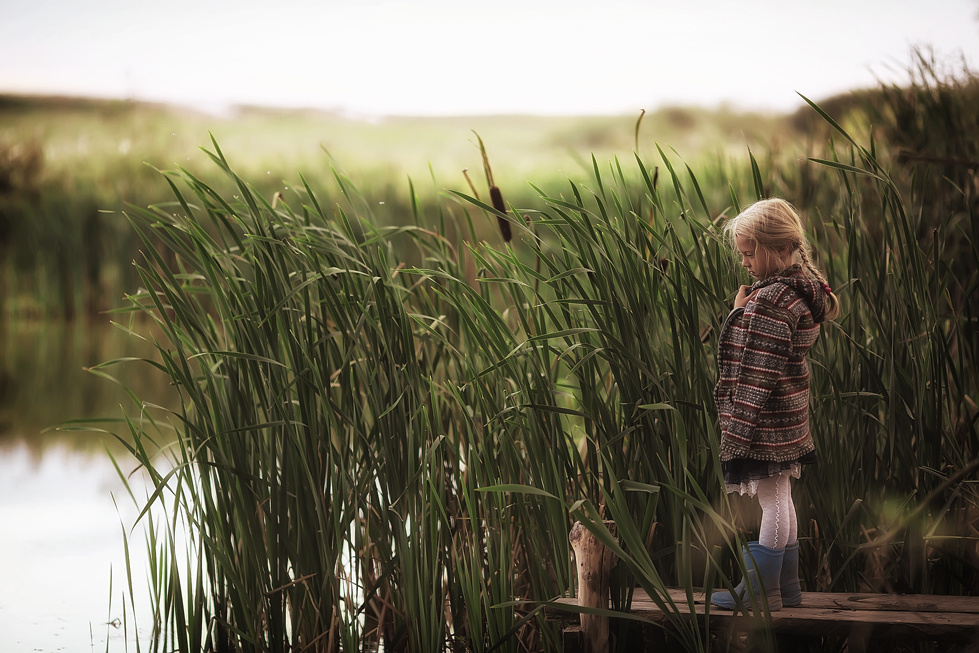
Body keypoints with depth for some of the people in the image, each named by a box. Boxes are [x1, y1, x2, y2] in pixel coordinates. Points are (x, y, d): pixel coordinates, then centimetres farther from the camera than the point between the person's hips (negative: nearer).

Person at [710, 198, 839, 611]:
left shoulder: (769, 302, -22)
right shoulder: (803, 289, 7)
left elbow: (757, 374, -23)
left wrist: (739, 423, -19)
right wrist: (744, 310, 6)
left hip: (763, 420, -10)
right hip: (787, 418, 10)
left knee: (772, 501, 0)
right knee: (780, 497, 17)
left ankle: (761, 590, 11)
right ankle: (787, 584, 26)